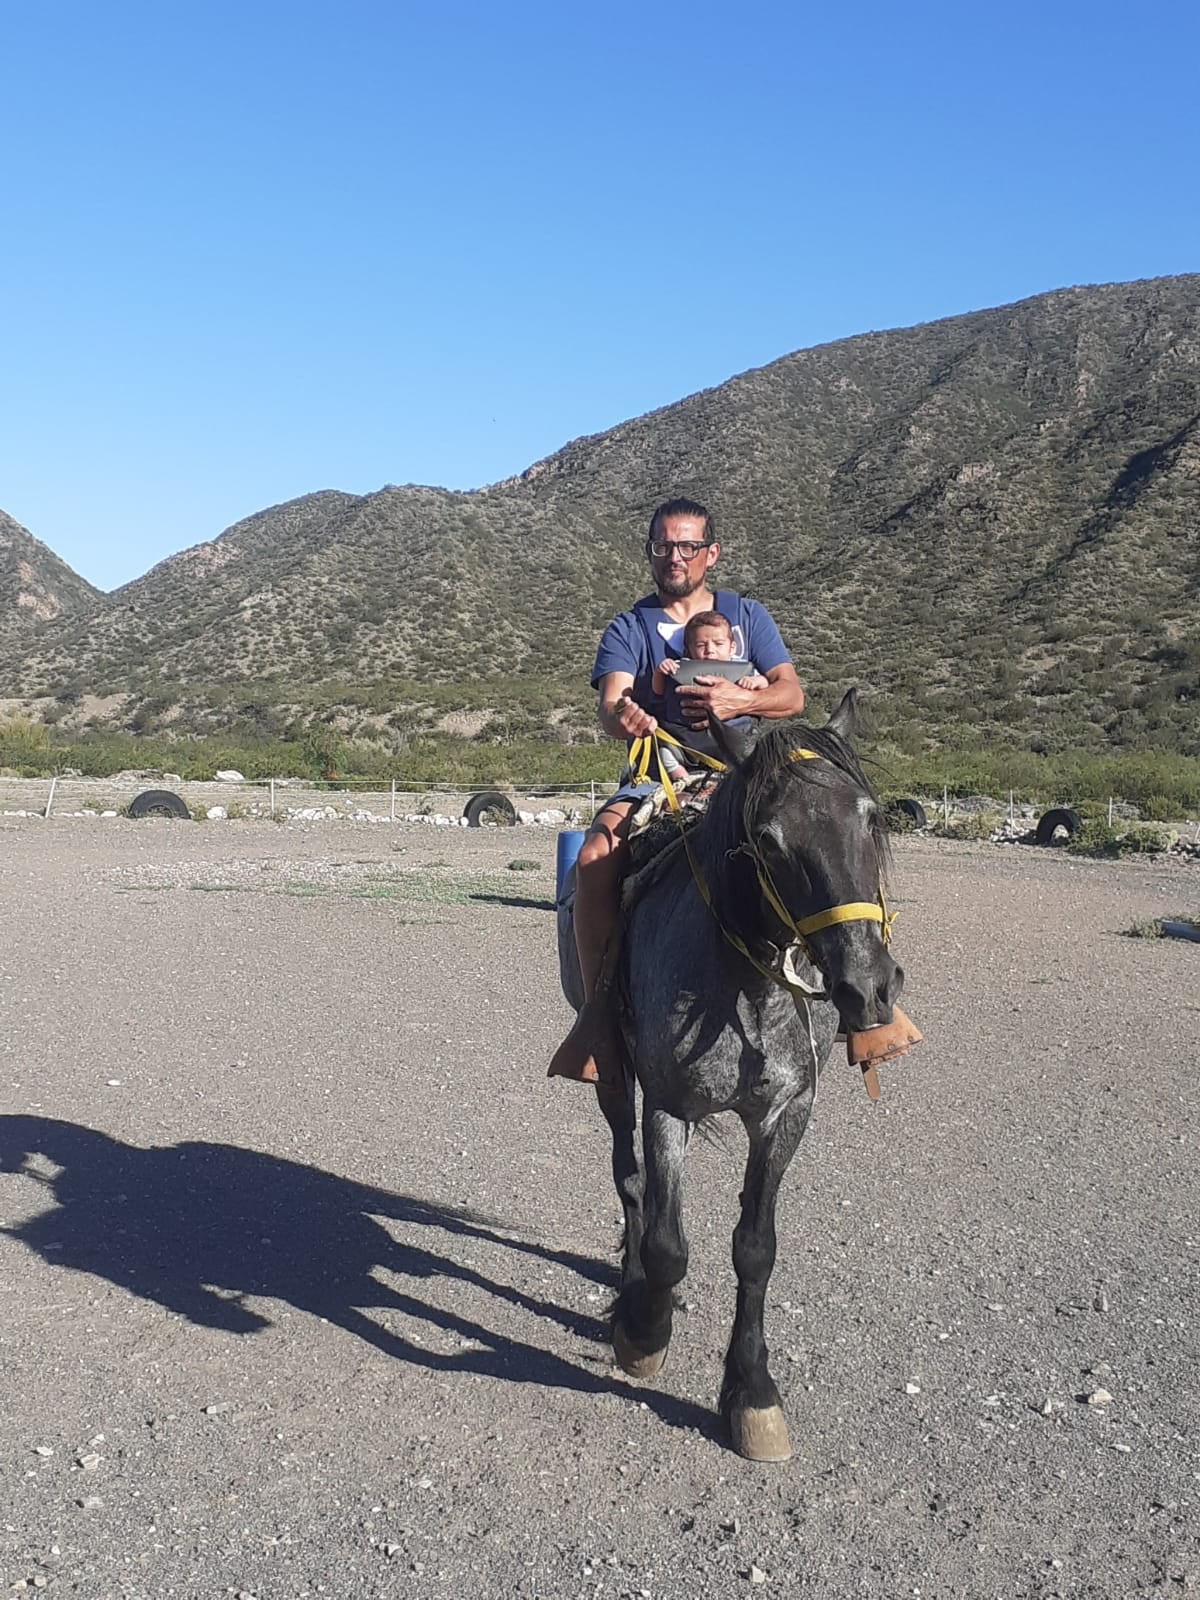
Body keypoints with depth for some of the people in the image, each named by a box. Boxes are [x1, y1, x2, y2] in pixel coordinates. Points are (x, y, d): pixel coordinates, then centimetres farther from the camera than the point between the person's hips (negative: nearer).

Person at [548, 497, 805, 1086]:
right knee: (595, 857, -30)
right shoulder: (629, 629, 13)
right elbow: (610, 703, -6)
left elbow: (791, 693, 4)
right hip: (657, 775, 0)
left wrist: (741, 701, -19)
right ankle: (598, 1010, -23)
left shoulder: (747, 615, 17)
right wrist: (620, 717, -33)